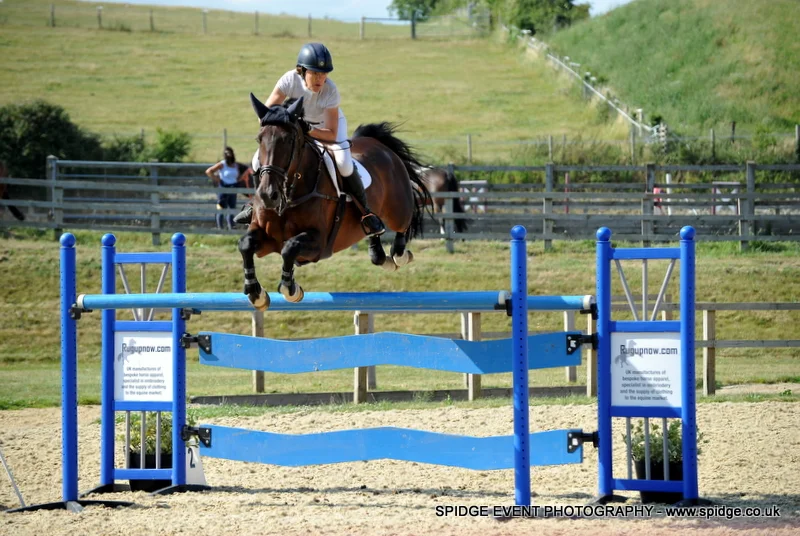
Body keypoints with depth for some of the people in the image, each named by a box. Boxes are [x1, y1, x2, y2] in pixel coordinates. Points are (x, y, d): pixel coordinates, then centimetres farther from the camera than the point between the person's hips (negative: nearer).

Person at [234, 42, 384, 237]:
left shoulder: (330, 90, -33)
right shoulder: (290, 80, -29)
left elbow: (331, 134, -31)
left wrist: (308, 131, -47)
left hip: (328, 124, -3)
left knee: (344, 164, -30)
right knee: (260, 160, -9)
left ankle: (365, 212, -12)